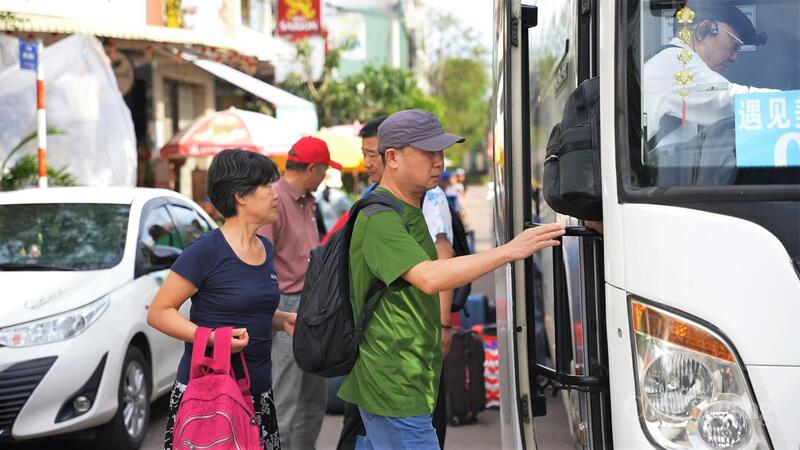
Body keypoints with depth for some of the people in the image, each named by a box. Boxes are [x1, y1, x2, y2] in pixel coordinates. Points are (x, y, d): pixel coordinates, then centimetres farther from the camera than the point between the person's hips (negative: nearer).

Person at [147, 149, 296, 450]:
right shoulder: (207, 251, -12)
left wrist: (283, 320, 7)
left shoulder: (266, 249, 11)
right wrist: (212, 337, -24)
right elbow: (158, 312, -12)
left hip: (258, 392, 7)